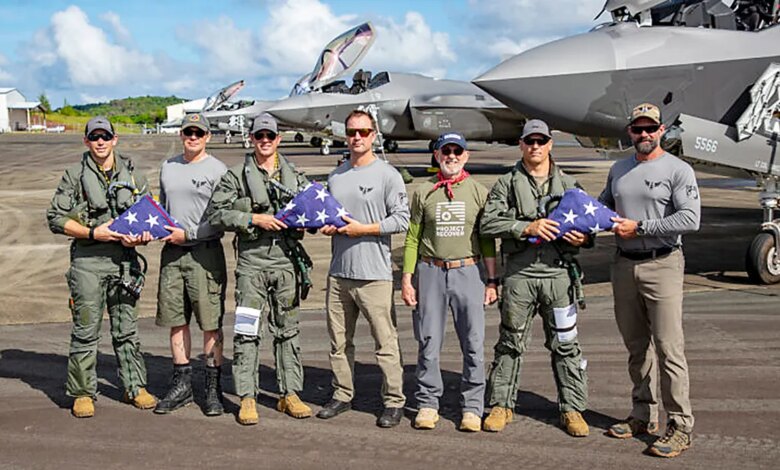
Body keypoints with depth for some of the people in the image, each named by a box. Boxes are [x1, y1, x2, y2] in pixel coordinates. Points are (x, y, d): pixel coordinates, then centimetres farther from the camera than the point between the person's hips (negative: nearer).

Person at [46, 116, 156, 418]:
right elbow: (55, 218, -2)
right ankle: (83, 393, 10)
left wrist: (140, 236, -8)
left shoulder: (132, 175, 10)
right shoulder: (74, 175, 2)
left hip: (124, 260, 2)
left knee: (127, 329, 9)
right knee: (86, 330, 0)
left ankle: (135, 387, 18)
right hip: (87, 260, -2)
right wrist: (92, 233, -14)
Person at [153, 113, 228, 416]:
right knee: (176, 321, 9)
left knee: (210, 323, -3)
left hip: (205, 252, -5)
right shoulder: (168, 167, 16)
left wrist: (187, 233, -14)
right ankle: (181, 384, 20)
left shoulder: (217, 170, -3)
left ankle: (214, 389, 6)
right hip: (172, 253, 6)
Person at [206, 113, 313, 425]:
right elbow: (216, 213, -6)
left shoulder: (294, 176, 12)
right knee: (247, 332, -2)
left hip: (287, 261, 3)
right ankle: (247, 398, 6)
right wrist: (254, 218, -15)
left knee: (288, 330, 9)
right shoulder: (236, 176, 2)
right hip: (252, 262, -3)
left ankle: (290, 394, 18)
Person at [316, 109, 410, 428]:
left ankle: (394, 401, 6)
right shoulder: (335, 177, 16)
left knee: (385, 342, -3)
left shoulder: (387, 174, -2)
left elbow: (401, 219, -8)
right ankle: (342, 395, 24)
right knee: (339, 341, 12)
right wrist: (326, 227, 6)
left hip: (374, 274, -6)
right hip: (339, 273, 6)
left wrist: (363, 228, -13)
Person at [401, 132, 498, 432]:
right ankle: (428, 404, 16)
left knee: (473, 343, 1)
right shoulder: (423, 192, 8)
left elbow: (488, 240, 9)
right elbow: (412, 238, 9)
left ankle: (472, 407, 11)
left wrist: (492, 280, 4)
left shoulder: (479, 192, 8)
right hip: (430, 272, 0)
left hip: (468, 272, 0)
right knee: (428, 342, 3)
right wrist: (407, 278, 3)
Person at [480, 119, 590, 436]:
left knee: (565, 344, 5)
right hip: (519, 274, -1)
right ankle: (501, 405, 20)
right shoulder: (507, 184, 6)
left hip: (558, 272, 1)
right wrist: (526, 227, -17)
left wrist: (583, 237, -4)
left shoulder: (568, 184, 13)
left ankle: (572, 409, 16)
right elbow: (488, 223, -5)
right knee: (510, 342, 8)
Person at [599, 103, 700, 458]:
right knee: (636, 347, 13)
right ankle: (643, 415, 24)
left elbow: (690, 219, -16)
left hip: (662, 265, -6)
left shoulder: (678, 170, -5)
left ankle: (680, 426, 1)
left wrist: (639, 227, -17)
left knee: (668, 348, -7)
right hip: (624, 266, 6)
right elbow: (603, 206, 26)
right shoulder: (618, 170, 14)